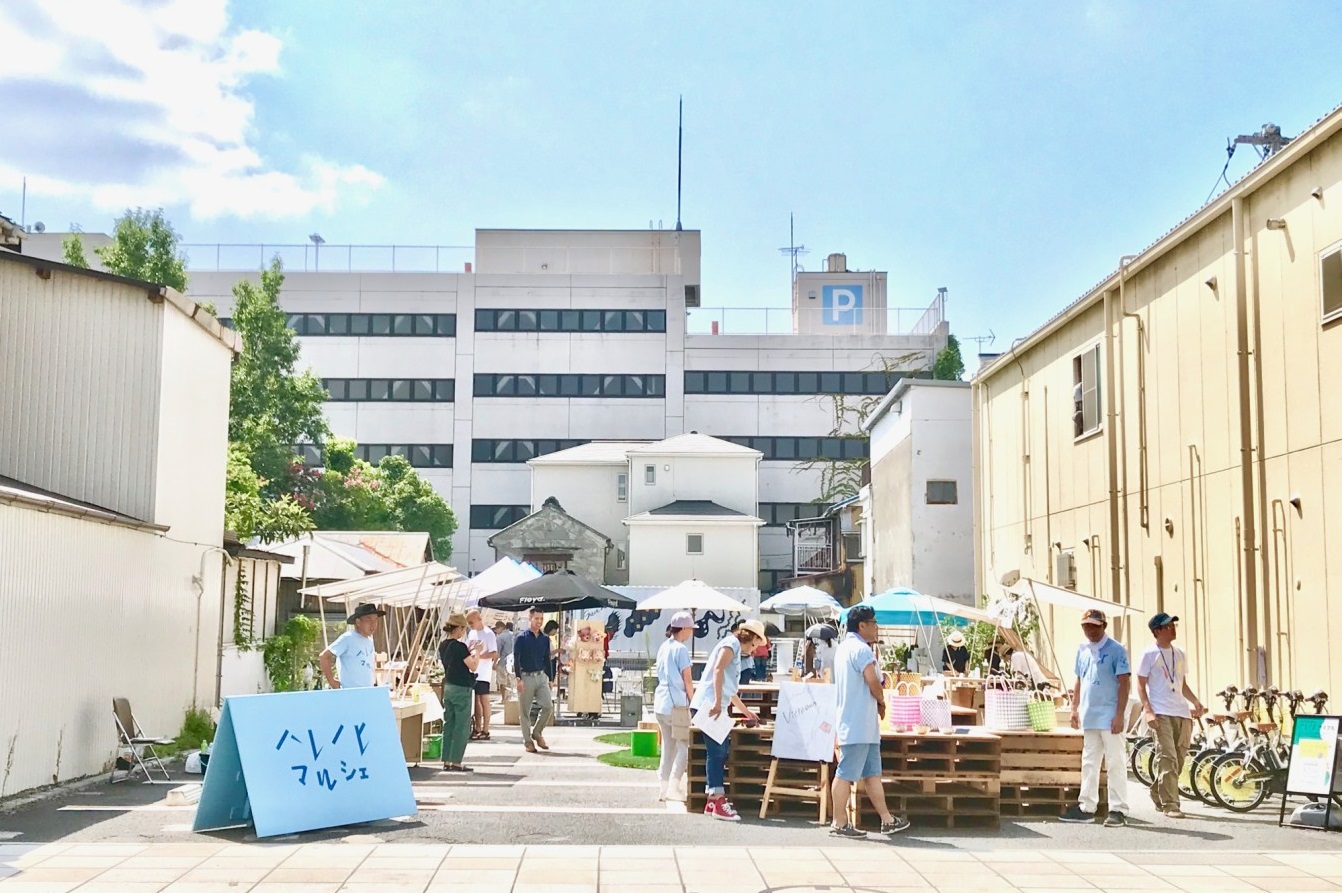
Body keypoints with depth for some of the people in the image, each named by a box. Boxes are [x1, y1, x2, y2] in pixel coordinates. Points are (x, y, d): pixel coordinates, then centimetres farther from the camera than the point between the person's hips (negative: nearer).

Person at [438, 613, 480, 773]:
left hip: (448, 687, 8)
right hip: (461, 689, -8)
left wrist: (469, 652, 14)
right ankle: (456, 763, 0)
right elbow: (473, 666, -15)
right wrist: (477, 652, 0)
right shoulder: (459, 646, -17)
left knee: (449, 725, 11)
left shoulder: (443, 646, 7)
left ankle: (446, 762, 12)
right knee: (462, 728, -1)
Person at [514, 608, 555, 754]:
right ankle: (528, 741, 11)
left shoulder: (545, 638, 11)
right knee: (524, 711, 2)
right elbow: (516, 659, -8)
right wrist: (519, 679, -15)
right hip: (526, 677, -4)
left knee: (548, 706, -6)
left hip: (541, 676, 4)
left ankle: (537, 733, 14)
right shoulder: (521, 637, -5)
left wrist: (550, 679, 14)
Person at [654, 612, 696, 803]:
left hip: (660, 702, 8)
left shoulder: (663, 647, 13)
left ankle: (665, 788, 13)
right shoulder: (681, 649, -12)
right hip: (676, 703, -8)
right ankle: (674, 786, -10)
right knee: (684, 746, -3)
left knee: (668, 746, 12)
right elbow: (687, 680, -10)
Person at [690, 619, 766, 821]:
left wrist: (746, 712, 47)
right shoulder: (732, 643, -1)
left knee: (721, 751, 9)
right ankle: (717, 804, -14)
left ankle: (714, 801, 11)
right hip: (709, 705, -10)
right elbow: (718, 669, -18)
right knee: (717, 752, -12)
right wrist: (717, 702, -25)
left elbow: (729, 690, 38)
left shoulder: (734, 647, 29)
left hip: (713, 707, 10)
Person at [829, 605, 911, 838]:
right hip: (859, 724, -11)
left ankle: (887, 820, 17)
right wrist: (882, 702, -4)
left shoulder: (844, 647, 19)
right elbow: (873, 681, -21)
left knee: (872, 774, 12)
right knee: (846, 774, -5)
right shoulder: (861, 649, -15)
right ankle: (840, 823, -1)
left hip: (863, 725, 11)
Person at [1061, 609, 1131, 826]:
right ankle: (1087, 807, 17)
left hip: (1109, 716, -7)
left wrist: (1119, 714, -16)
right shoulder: (1082, 650, 12)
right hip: (1089, 716, 7)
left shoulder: (1115, 650, -8)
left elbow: (1124, 683, -11)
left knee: (1115, 763, -3)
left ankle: (1118, 810, 0)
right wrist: (1074, 709, 15)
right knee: (1089, 763, 11)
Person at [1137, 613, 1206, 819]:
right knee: (1168, 759, -13)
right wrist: (1148, 711, -16)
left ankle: (1158, 794, 27)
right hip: (1161, 714, -6)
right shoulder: (1149, 654, -1)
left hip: (1182, 713, 6)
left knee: (1179, 759, 8)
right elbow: (1141, 686, -3)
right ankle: (1170, 804, -11)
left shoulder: (1180, 654, 17)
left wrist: (1195, 701, 6)